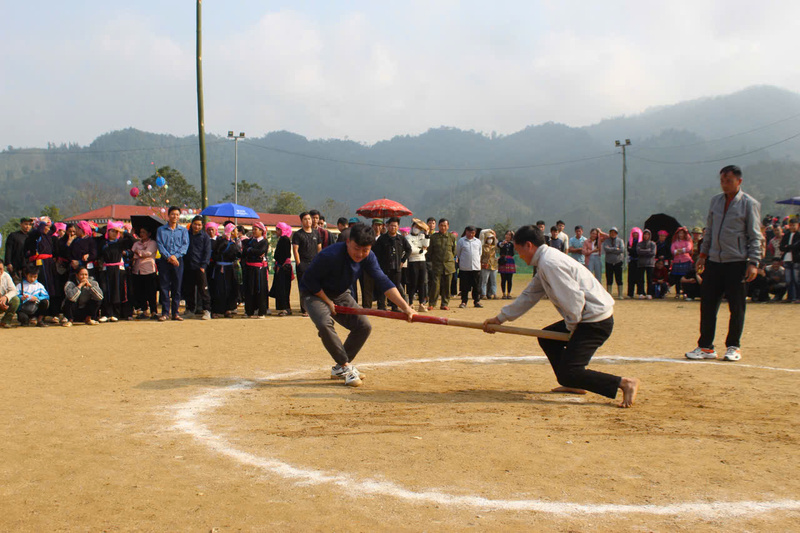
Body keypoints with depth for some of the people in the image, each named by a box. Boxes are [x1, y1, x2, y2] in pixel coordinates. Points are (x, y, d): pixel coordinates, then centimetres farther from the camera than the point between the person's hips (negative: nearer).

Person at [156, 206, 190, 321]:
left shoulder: (183, 230, 11)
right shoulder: (161, 230, 9)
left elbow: (185, 245, 1)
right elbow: (159, 245, 0)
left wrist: (175, 255, -13)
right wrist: (169, 256, -14)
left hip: (178, 260, 1)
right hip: (164, 261, -1)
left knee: (177, 287, 2)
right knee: (164, 287, -2)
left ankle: (175, 312, 7)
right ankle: (165, 313, 2)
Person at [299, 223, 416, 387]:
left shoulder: (368, 257, -15)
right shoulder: (330, 256, -33)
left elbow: (383, 282, -21)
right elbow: (309, 280, -23)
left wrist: (405, 307, -31)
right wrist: (327, 302, -20)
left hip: (340, 295, 7)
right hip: (315, 293, -6)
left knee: (364, 326, -2)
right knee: (324, 323, -33)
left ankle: (340, 368, 11)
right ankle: (346, 366, -18)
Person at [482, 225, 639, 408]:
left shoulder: (549, 263, -17)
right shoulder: (546, 261, 16)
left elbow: (573, 298, -23)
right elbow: (528, 296, 23)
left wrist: (571, 327, -9)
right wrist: (500, 318, 26)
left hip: (595, 321, -10)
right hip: (589, 318, 10)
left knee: (568, 373, -13)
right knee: (546, 338, 25)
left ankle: (624, 383, -15)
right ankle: (573, 384, 28)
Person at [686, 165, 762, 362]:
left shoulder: (749, 204, -4)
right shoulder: (715, 201, 12)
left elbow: (755, 236, -5)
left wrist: (753, 262, -13)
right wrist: (703, 254, 13)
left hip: (737, 264, -5)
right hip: (714, 262, 5)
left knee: (736, 307, 1)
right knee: (707, 305, 4)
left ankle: (733, 347, 14)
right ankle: (706, 347, 11)